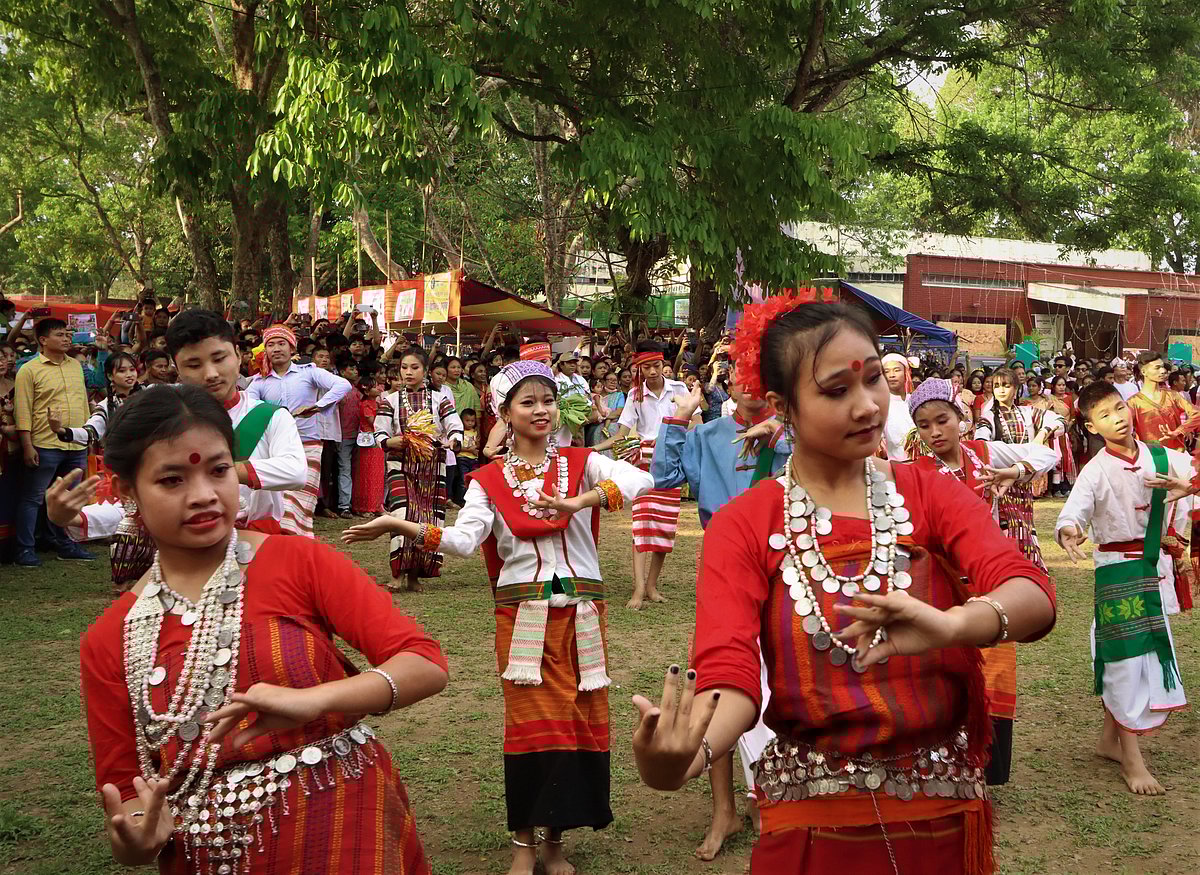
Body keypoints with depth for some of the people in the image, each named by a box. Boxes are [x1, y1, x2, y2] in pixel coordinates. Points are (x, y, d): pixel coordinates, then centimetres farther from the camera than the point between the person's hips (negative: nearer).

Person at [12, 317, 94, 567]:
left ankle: (64, 545, 24)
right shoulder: (29, 370, -6)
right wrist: (27, 446, -12)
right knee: (33, 499, 2)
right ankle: (25, 549, 9)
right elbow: (23, 411, -8)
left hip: (77, 446, 6)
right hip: (45, 446, -6)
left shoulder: (75, 365, 13)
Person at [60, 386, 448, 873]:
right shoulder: (108, 642, -1)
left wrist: (313, 700, -30)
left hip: (348, 831, -2)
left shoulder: (301, 563, -8)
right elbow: (125, 788, 3)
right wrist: (137, 836, -20)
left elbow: (426, 665, -15)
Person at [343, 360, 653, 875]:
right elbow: (462, 540, -12)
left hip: (580, 610, 1)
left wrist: (579, 502, -27)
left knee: (578, 718, 4)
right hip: (522, 613, -1)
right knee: (531, 720, 0)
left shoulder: (580, 463, 3)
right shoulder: (489, 480, 4)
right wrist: (404, 527, -25)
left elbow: (639, 479, -15)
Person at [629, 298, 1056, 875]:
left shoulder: (932, 496, -1)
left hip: (944, 812, 2)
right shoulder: (742, 528, -6)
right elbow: (729, 679, -19)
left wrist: (950, 625, -41)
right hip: (811, 825, -1)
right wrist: (683, 761, -41)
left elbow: (1034, 597, -19)